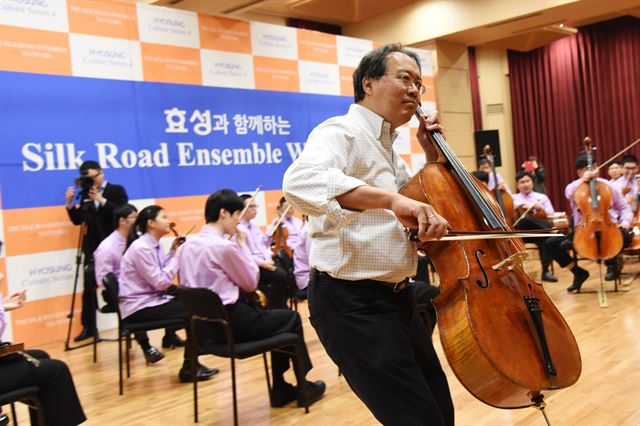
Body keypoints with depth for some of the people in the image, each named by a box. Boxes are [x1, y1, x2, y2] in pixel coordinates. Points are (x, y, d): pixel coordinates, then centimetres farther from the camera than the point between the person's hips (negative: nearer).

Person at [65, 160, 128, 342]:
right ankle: (88, 327, 14)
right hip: (93, 247, 4)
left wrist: (102, 201, -22)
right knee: (89, 286, 4)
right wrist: (70, 204, -10)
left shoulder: (117, 190, -1)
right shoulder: (85, 195, 7)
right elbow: (77, 220, 6)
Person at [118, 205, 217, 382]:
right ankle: (189, 367, -10)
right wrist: (176, 256, -14)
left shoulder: (154, 244, 8)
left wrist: (173, 251, 2)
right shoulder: (141, 248, -19)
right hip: (139, 308, -9)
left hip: (151, 299, 9)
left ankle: (170, 336, 26)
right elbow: (161, 282, -22)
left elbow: (162, 274, 6)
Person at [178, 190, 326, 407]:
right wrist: (243, 245, -1)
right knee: (292, 318, 11)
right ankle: (302, 387, 23)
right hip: (229, 321, -9)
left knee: (279, 319, 22)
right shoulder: (225, 246, -19)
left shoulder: (188, 245, 7)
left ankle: (281, 389, 24)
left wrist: (243, 290, 11)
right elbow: (251, 283, -6)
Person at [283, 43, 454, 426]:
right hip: (351, 303, -10)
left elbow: (419, 205, 27)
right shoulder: (342, 132, -13)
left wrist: (431, 154, 14)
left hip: (396, 297, 10)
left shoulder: (388, 149, 16)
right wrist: (392, 197, -43)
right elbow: (301, 180, -36)